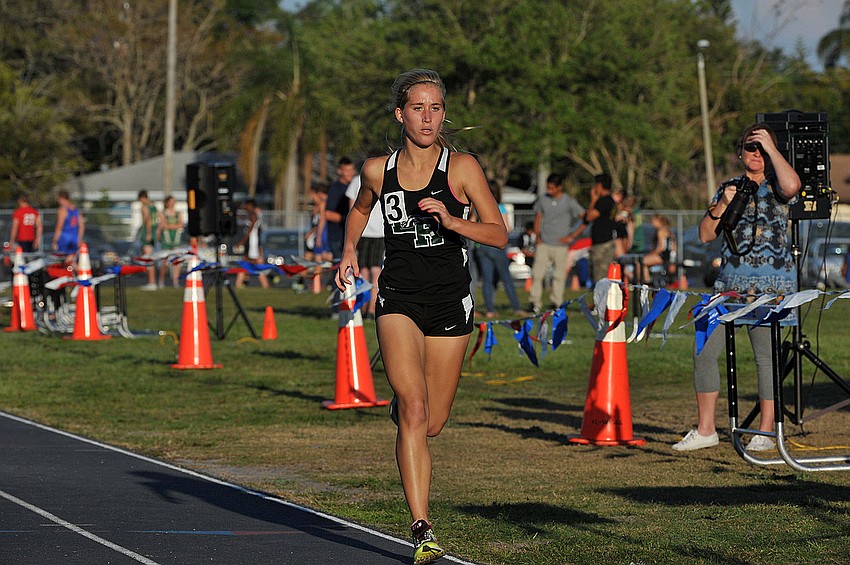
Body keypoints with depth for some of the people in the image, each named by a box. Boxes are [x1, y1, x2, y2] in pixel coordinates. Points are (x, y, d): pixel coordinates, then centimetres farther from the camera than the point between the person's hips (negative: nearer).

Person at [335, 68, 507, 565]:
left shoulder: (462, 167, -5)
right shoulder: (378, 170, 2)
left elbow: (499, 234, -6)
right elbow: (360, 210, 24)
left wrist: (451, 220, -20)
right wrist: (350, 251, 10)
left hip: (450, 303, 0)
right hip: (398, 299, 0)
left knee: (433, 423, 8)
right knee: (414, 410, -19)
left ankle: (401, 405, 48)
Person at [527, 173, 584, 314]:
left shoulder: (568, 201, -3)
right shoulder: (543, 199, 7)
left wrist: (572, 236, -5)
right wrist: (537, 236, 6)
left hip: (560, 244, -2)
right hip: (543, 243, 2)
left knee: (559, 275, 0)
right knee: (537, 273, -6)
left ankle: (556, 303, 8)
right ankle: (535, 303, -3)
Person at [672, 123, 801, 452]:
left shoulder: (775, 186, 3)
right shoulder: (728, 188, 16)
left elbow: (791, 185, -23)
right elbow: (706, 235, 12)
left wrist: (772, 148, -12)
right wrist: (722, 205, -5)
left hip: (772, 285, -4)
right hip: (730, 283, 5)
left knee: (766, 355, -4)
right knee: (704, 351, 0)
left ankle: (765, 433, 5)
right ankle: (705, 430, 10)